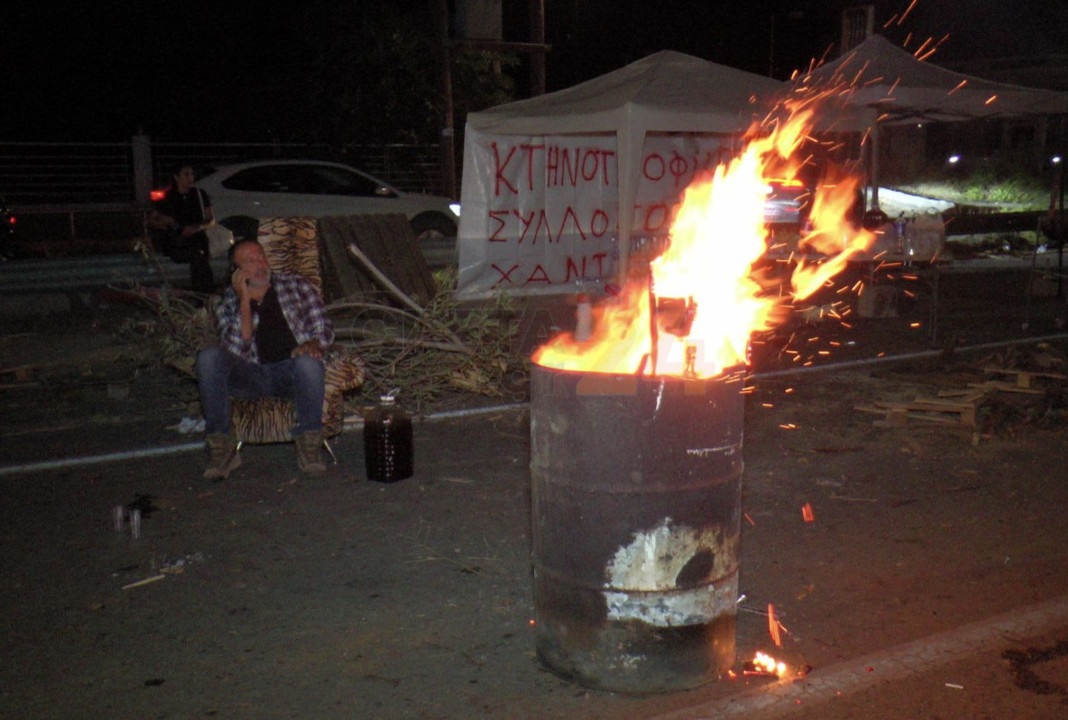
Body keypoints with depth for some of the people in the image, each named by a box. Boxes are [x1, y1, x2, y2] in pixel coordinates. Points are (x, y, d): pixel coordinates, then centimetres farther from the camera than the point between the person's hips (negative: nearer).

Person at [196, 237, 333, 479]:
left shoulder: (297, 285, 14)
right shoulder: (229, 302, 14)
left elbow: (324, 327, 7)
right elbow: (237, 350, -2)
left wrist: (313, 344, -16)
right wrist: (245, 300, -7)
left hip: (292, 372, -1)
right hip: (251, 375, 2)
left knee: (309, 362, -37)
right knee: (208, 356, -26)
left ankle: (309, 446, -22)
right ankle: (221, 447, -22)